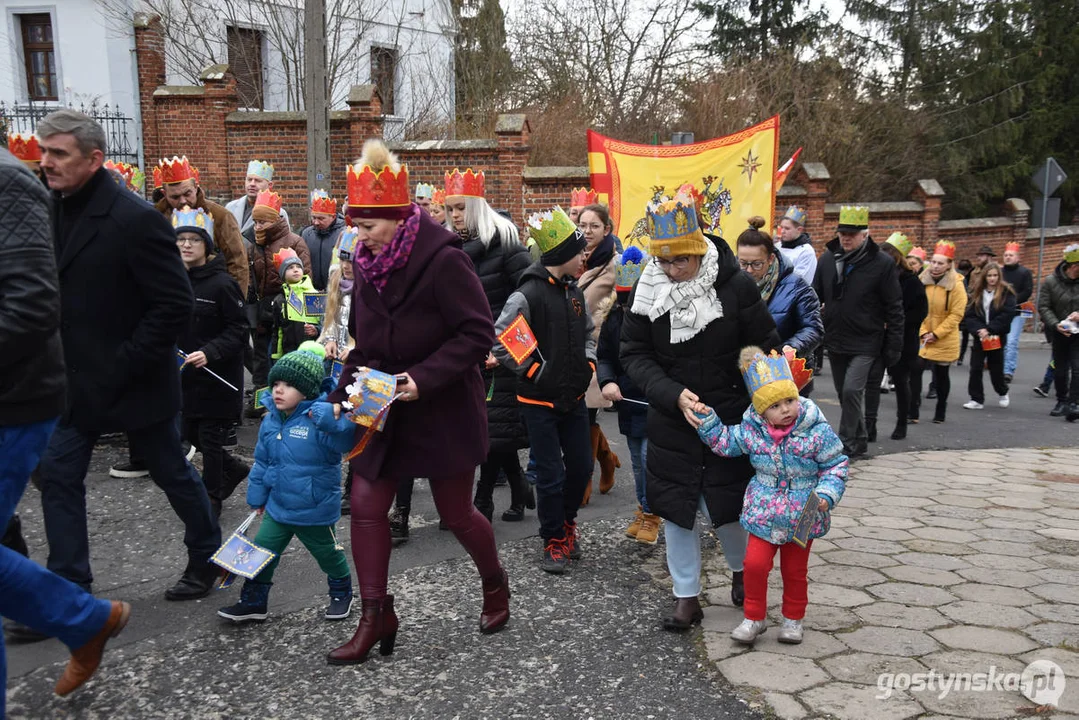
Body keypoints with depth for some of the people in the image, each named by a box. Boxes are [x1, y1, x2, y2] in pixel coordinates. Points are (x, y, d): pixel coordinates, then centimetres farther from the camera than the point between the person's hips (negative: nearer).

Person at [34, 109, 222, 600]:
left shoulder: (135, 220, -20)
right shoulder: (53, 211, 4)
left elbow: (176, 305, -21)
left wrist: (122, 367, -20)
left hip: (134, 383, -7)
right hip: (77, 382, 7)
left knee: (172, 473, 10)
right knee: (58, 475, 5)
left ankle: (207, 557, 32)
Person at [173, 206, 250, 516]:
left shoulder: (222, 283, -14)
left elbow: (238, 330, -14)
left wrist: (210, 353, -26)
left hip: (218, 376, -7)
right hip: (186, 374, 7)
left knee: (210, 437, 2)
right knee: (190, 433, 14)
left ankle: (212, 498, 19)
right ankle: (235, 469, 36)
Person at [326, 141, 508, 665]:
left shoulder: (443, 260, -20)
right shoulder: (369, 264, 2)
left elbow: (478, 335, -22)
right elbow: (364, 344, 12)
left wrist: (423, 378, -29)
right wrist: (344, 394, 1)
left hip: (444, 411, -6)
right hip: (383, 409, 7)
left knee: (456, 513, 9)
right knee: (366, 507, 1)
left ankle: (495, 584, 38)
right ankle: (376, 617, 15)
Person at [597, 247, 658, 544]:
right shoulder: (614, 318, 2)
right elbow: (604, 356, 8)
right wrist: (607, 381, -11)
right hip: (629, 400, 5)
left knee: (651, 457, -4)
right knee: (637, 460, 16)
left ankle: (651, 514, 14)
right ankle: (643, 509, 32)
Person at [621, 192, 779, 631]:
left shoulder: (735, 285, -12)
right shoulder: (647, 291, -7)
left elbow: (765, 347, -4)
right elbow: (634, 353, -5)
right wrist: (674, 395, -19)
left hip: (729, 418, -2)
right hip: (671, 422, 2)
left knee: (723, 505, 7)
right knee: (676, 509, 6)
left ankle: (741, 570, 38)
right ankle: (687, 598, 21)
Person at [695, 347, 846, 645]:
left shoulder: (817, 431, -16)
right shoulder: (750, 430, -9)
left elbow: (836, 464, -7)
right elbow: (724, 442, 6)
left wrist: (826, 494, -20)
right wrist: (706, 419, -7)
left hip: (802, 516, -1)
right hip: (764, 514, 1)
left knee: (795, 570, 13)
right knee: (755, 564, -3)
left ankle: (793, 619, 34)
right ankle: (755, 617, 17)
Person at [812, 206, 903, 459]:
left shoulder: (882, 264, -9)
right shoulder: (827, 259, 3)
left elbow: (894, 308, -6)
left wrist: (894, 346, -7)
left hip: (865, 343, -5)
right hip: (834, 341, 5)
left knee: (852, 391, -15)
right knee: (844, 394, 13)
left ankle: (847, 446, -2)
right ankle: (859, 441, 29)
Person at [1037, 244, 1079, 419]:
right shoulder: (1050, 282, -8)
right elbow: (1043, 308, -7)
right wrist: (1056, 325, -20)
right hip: (1059, 333, 0)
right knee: (1060, 370, 10)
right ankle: (1061, 402, 26)